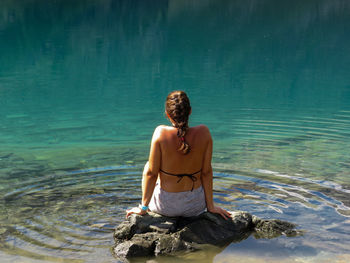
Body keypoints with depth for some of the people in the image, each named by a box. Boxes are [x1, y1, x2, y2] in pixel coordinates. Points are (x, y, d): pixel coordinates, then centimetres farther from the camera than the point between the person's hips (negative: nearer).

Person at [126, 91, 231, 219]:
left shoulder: (161, 133, -20)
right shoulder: (203, 133, -14)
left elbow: (151, 173, -14)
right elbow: (207, 172, -8)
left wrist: (143, 207, -3)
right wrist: (210, 206, 3)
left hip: (166, 207, -2)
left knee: (147, 166, 29)